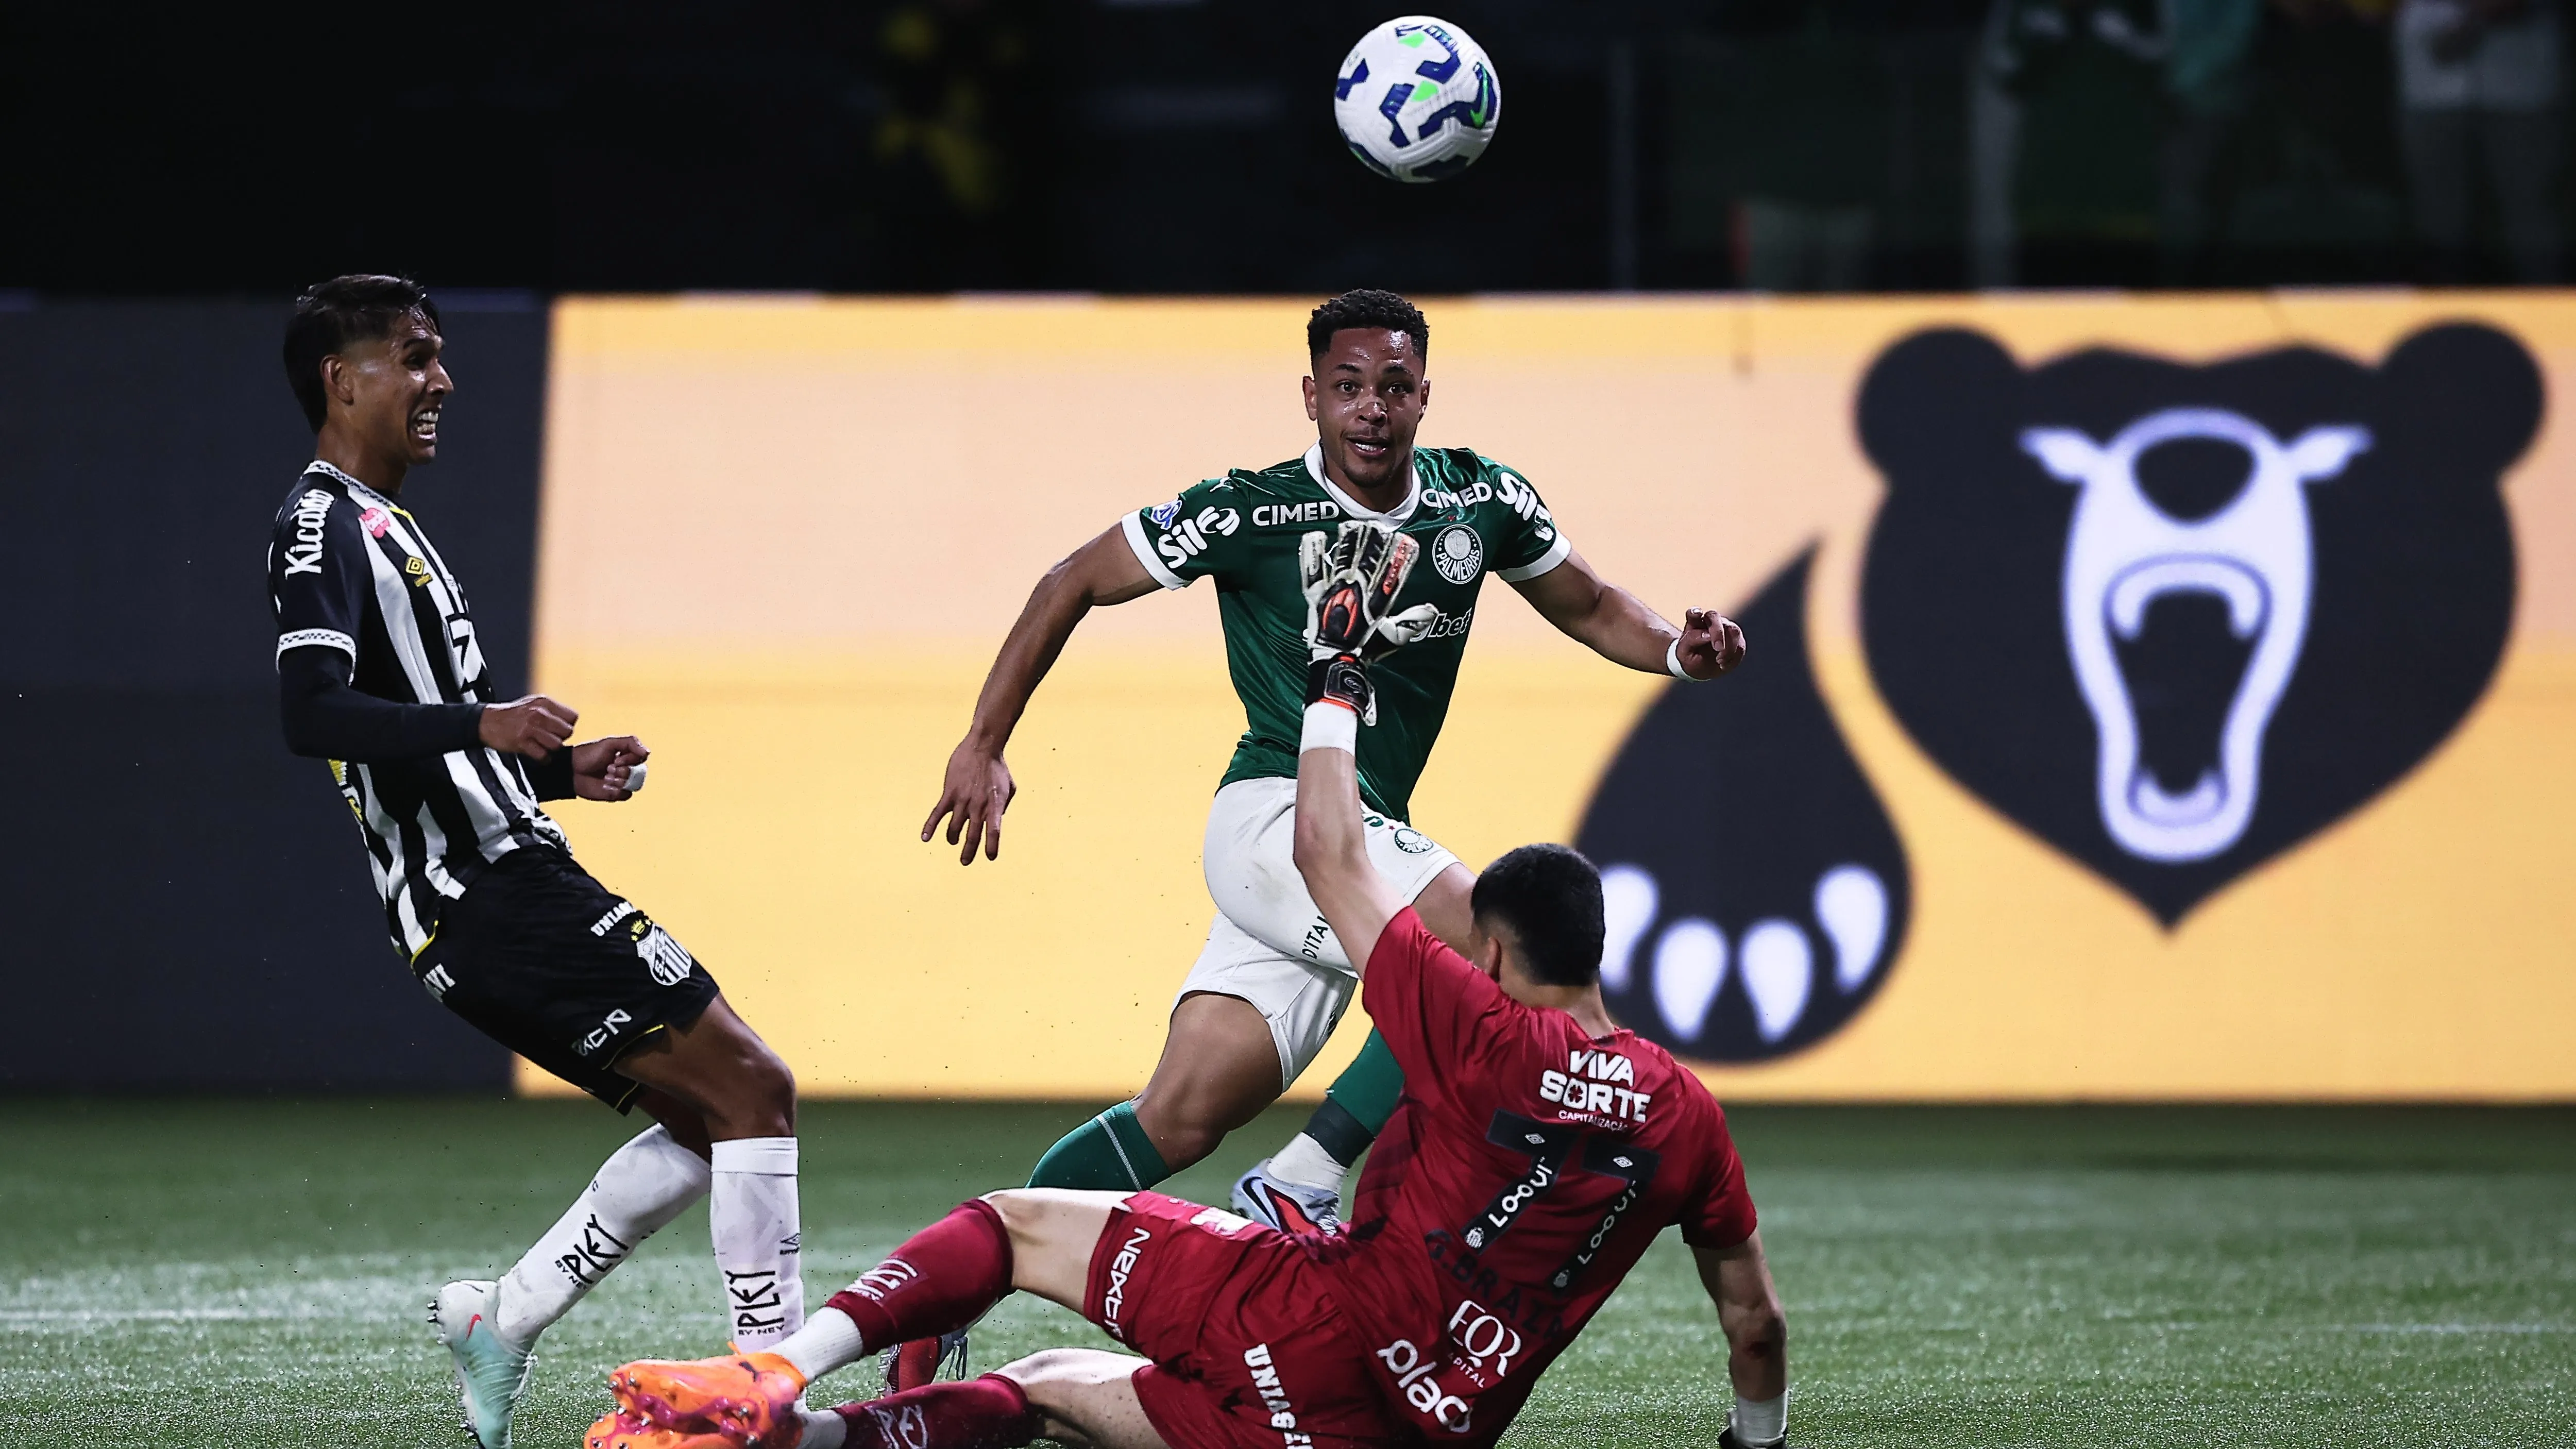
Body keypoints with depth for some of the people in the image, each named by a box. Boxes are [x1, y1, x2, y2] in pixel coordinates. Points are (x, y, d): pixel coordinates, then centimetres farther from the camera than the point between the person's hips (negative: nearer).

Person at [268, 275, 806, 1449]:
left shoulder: (379, 524, 24)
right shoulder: (322, 527, -9)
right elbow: (311, 713, -25)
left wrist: (565, 771, 17)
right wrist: (478, 722, -32)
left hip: (498, 885, 10)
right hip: (490, 900, -10)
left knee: (709, 1120, 11)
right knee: (751, 1087, -11)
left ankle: (499, 1322, 10)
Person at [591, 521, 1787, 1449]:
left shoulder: (1481, 1038, -5)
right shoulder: (1685, 1117, 8)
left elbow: (1329, 859, 4)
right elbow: (1757, 1323, 16)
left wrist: (1341, 674, 16)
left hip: (1316, 1326, -6)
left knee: (1017, 1224, 8)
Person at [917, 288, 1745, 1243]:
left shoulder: (1481, 501, 6)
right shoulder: (1251, 512, -9)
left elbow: (1586, 606, 22)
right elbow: (1075, 584, 1)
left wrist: (1679, 651, 1)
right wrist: (983, 744, -2)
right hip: (1276, 813, -6)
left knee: (1181, 1124, -2)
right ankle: (1296, 1190, -18)